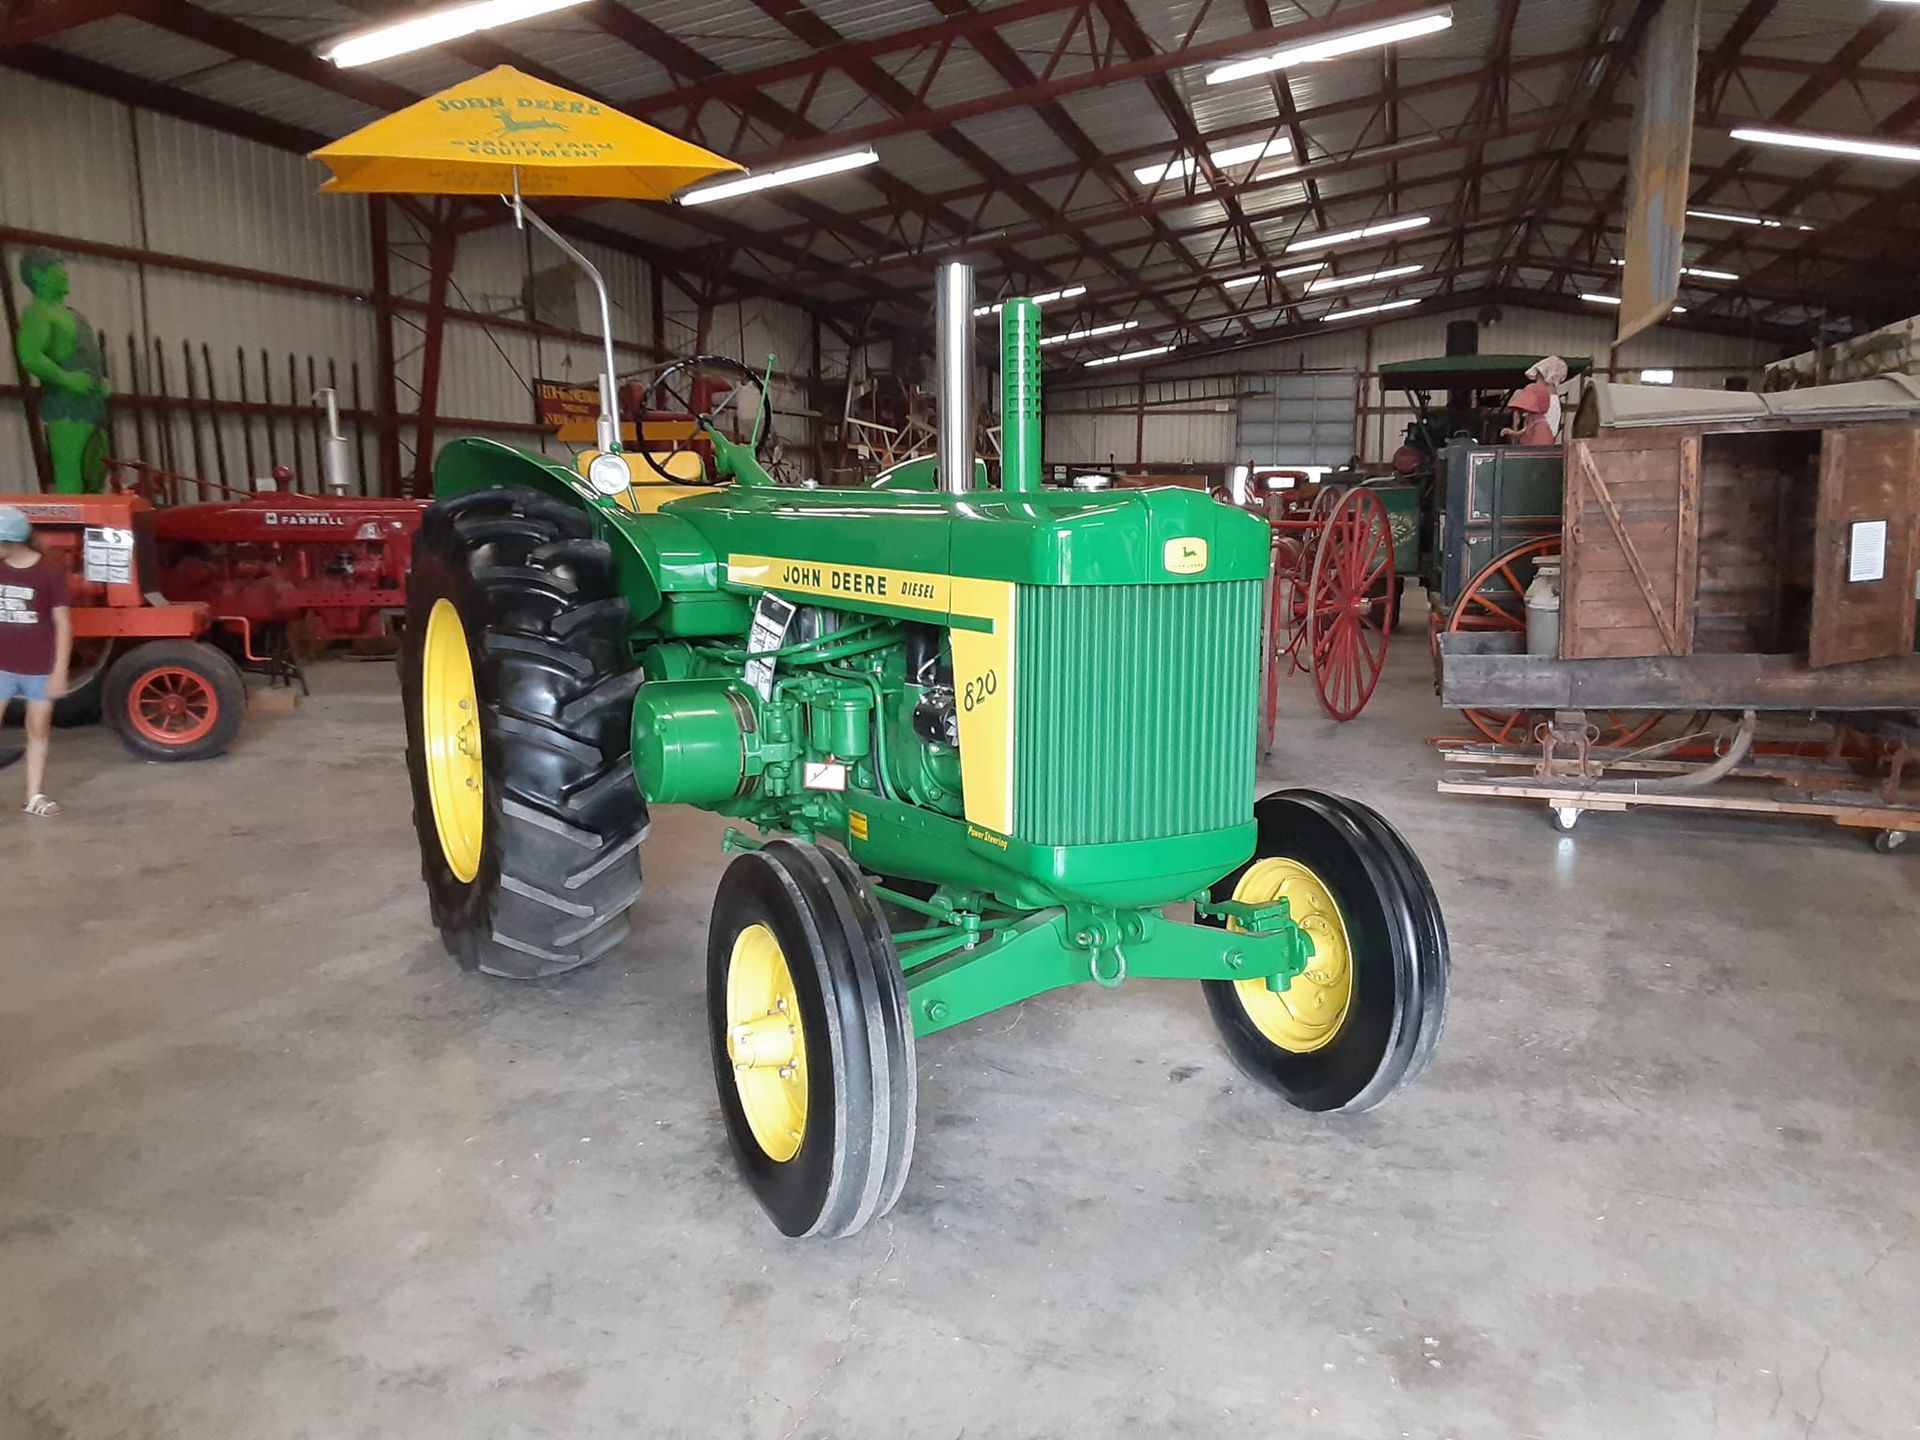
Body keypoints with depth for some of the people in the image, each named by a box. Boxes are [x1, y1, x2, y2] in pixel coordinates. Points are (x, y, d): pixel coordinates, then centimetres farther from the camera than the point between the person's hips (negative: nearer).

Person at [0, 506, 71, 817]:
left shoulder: (51, 571, -10)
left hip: (40, 669, -2)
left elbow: (63, 624, -6)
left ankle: (35, 797, 20)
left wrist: (60, 672, -9)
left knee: (38, 733, 10)